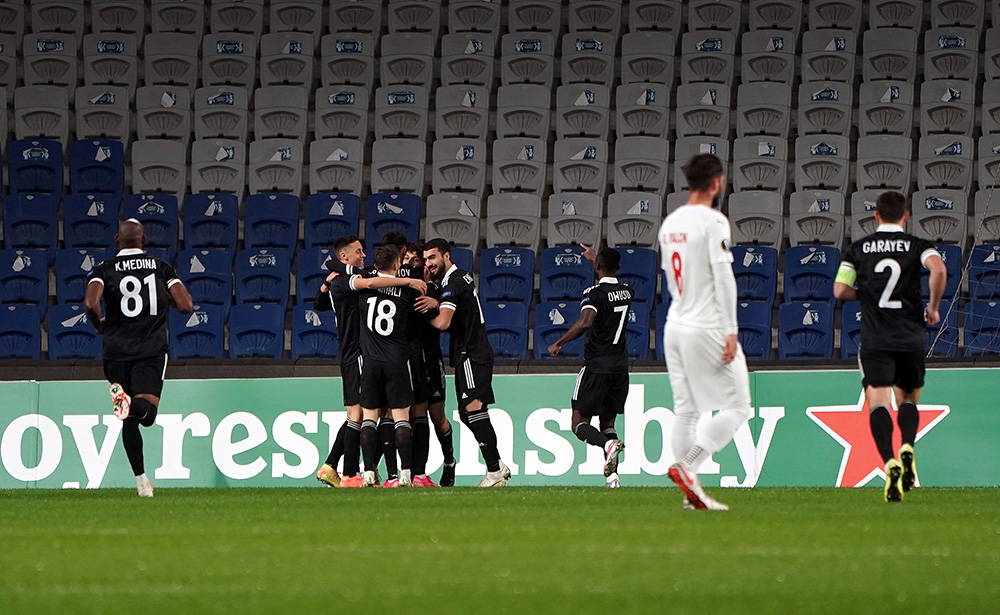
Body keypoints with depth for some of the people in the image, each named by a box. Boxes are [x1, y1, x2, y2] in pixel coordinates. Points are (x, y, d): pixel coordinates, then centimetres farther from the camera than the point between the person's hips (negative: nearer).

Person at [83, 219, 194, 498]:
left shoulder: (105, 269, 3)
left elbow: (91, 303, -14)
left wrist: (99, 325, 7)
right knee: (146, 413, -12)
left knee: (129, 421, 12)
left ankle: (141, 480, 11)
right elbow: (186, 306, -1)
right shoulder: (161, 268, 7)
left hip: (116, 351, 1)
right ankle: (132, 404, -47)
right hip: (152, 348, -1)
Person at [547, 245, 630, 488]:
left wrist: (559, 343, -22)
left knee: (580, 423, 1)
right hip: (621, 366, 6)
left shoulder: (594, 293, -13)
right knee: (608, 422, 13)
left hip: (597, 366, -6)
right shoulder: (626, 291, 9)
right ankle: (612, 475, -4)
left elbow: (585, 322, -31)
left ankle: (608, 444, -29)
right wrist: (595, 258, 47)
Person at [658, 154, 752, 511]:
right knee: (736, 407, -2)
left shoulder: (670, 223, 11)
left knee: (685, 411, 10)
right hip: (708, 328, -8)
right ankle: (687, 467, -16)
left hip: (675, 326, 8)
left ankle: (691, 492, 9)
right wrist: (730, 331, -17)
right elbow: (723, 277, -17)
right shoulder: (713, 221, -12)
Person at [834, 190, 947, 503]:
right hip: (912, 337, 1)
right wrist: (933, 306, -2)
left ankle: (890, 462, -30)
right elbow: (939, 269, -17)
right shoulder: (917, 245, 3)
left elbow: (840, 290, -1)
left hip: (875, 340, -1)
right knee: (908, 398, 20)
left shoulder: (858, 248, 7)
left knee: (878, 401, -7)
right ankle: (907, 448, -8)